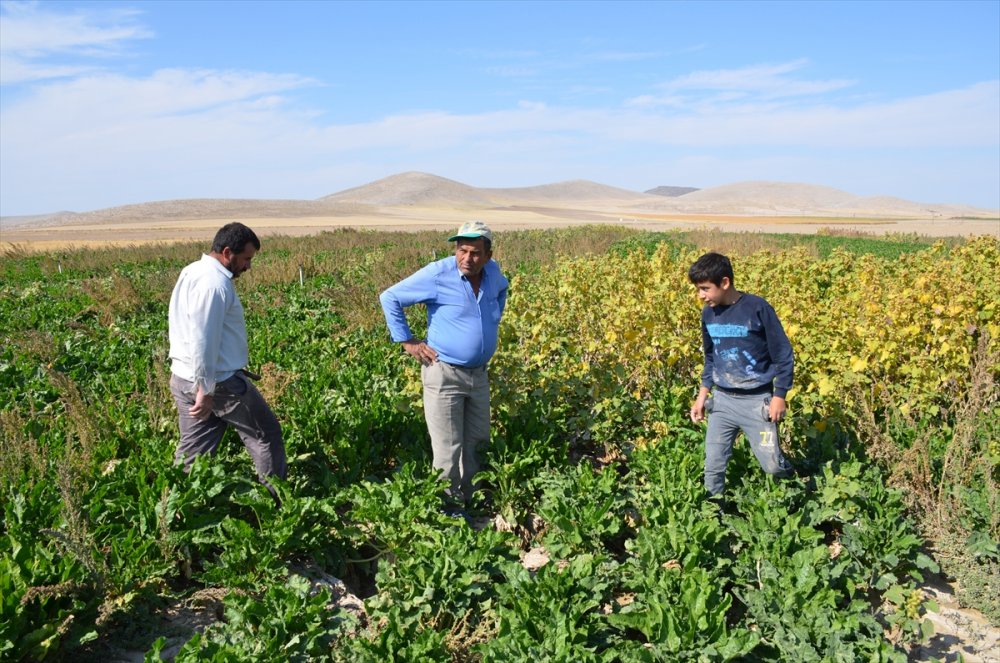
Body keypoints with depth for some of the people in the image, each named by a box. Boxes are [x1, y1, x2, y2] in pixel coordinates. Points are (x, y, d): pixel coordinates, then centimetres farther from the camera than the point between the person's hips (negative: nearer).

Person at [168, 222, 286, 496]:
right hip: (217, 381, -9)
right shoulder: (213, 283, -20)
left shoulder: (192, 272, 13)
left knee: (193, 451, 14)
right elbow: (203, 341, -25)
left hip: (183, 379, 9)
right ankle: (278, 499, 21)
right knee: (267, 434, 8)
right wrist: (206, 391, -21)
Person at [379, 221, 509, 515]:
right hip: (444, 374, -6)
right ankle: (448, 510, 16)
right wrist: (407, 341, -11)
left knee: (477, 443, 16)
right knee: (448, 450, 0)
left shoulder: (493, 272, 1)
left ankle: (469, 502, 33)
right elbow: (390, 298, -9)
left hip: (479, 374, 6)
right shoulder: (438, 275, -17)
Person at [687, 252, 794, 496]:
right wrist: (703, 394, 12)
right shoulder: (708, 313, 2)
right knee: (713, 465, 4)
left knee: (772, 465, 1)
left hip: (757, 401, -4)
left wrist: (779, 396, -9)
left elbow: (783, 355, -8)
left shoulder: (758, 308, -15)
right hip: (722, 400, 5)